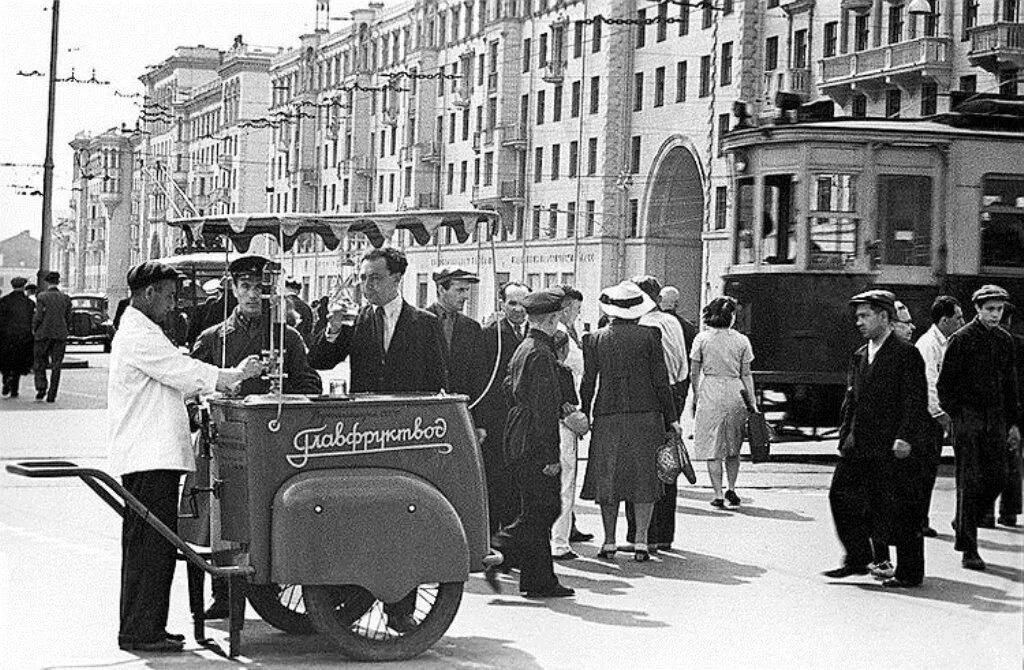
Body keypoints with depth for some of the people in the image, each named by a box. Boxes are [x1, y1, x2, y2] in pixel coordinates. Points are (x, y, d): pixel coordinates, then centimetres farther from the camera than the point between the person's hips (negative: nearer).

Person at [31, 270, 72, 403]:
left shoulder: (42, 297, -7)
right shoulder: (66, 298, 3)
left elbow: (38, 316, -11)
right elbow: (68, 318, 4)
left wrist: (34, 329, 4)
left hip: (43, 333, -2)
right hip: (61, 335, 2)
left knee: (39, 363, 11)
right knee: (56, 366, 5)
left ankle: (41, 388, -6)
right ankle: (51, 395, 2)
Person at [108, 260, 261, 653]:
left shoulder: (139, 333, 21)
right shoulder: (139, 337, -13)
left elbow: (175, 380, 24)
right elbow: (186, 373, -14)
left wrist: (223, 381, 14)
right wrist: (236, 375, -2)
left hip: (154, 456, 11)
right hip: (150, 458, -11)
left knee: (147, 545, 13)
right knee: (150, 544, -8)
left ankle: (146, 628, 18)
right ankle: (140, 632, -6)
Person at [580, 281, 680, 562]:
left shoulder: (595, 339, 1)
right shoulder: (649, 336, -4)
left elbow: (588, 382, 2)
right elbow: (660, 381, -3)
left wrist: (584, 416, 11)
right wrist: (671, 418, 4)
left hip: (607, 416, 1)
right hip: (645, 414, -1)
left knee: (608, 478, 9)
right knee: (644, 477, 5)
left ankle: (609, 543, 10)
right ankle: (641, 542, 0)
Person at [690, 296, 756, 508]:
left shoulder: (702, 338, -2)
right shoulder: (741, 340, 1)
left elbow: (694, 373, 0)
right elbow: (746, 375, 3)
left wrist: (696, 397, 12)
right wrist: (752, 403, 8)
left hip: (709, 394, -2)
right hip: (735, 394, 2)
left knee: (712, 447, 3)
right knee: (733, 447, 19)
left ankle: (718, 495, 0)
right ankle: (731, 489, 16)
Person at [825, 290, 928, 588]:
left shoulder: (906, 354, -7)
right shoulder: (859, 356, 15)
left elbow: (916, 401, -13)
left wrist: (905, 438, -21)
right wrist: (845, 438, 12)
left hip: (893, 449, -7)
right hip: (860, 446, 7)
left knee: (900, 508, -1)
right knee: (841, 494, 0)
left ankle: (909, 572, 9)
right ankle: (857, 559, 11)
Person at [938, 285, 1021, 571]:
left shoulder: (1005, 340, 10)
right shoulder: (961, 339, -6)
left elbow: (1009, 384, 16)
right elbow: (945, 382, -5)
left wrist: (1013, 423, 13)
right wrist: (954, 415, -10)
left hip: (996, 419, 5)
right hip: (968, 417, -5)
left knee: (997, 478, 3)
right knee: (970, 482, -6)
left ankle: (965, 524, 27)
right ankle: (968, 550, -2)